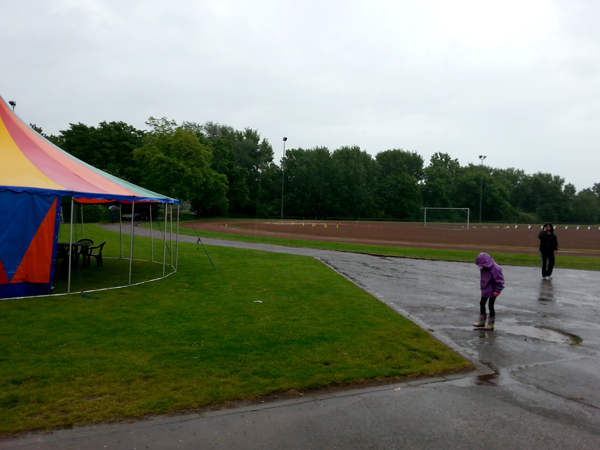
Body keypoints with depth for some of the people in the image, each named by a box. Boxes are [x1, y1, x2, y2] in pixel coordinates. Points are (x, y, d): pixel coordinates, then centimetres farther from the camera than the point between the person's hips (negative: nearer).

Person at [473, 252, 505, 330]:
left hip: (492, 291, -9)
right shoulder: (484, 268, 0)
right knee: (482, 303, 15)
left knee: (490, 306, 1)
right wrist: (482, 287, 14)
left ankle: (491, 325, 15)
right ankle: (482, 322, 30)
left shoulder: (495, 268, -25)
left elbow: (500, 281, -22)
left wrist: (497, 291, -20)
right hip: (485, 290, 9)